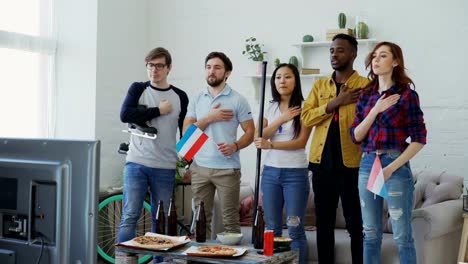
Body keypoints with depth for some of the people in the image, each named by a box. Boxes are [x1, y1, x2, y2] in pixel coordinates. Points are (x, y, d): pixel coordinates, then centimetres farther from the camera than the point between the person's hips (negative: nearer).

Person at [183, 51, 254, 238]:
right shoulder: (196, 100, 11)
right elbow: (186, 131, 4)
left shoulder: (237, 100, 0)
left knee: (230, 220, 0)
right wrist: (209, 118, -9)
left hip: (227, 168, -3)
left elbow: (250, 132, -1)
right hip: (199, 167, 4)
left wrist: (235, 146, -20)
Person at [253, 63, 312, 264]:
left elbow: (301, 142, -11)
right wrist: (281, 119, -10)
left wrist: (270, 145, -17)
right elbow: (260, 137, 2)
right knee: (272, 228, 8)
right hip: (270, 172, 4)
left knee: (295, 229, -3)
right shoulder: (270, 108, 11)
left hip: (295, 173, -4)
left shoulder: (303, 108, -3)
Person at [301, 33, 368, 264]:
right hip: (322, 163, 4)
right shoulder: (319, 85, 12)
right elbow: (306, 117, -1)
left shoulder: (366, 86, -2)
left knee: (356, 224, 4)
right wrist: (336, 102, -10)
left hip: (351, 164, -4)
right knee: (324, 223, 12)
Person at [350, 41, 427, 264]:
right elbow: (356, 136, 5)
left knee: (402, 236, 0)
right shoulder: (366, 96, 11)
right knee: (371, 234, 10)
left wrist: (391, 168, -15)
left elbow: (419, 138, -8)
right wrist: (375, 110, -9)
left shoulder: (406, 94, -4)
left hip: (395, 166, -5)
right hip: (367, 165, 5)